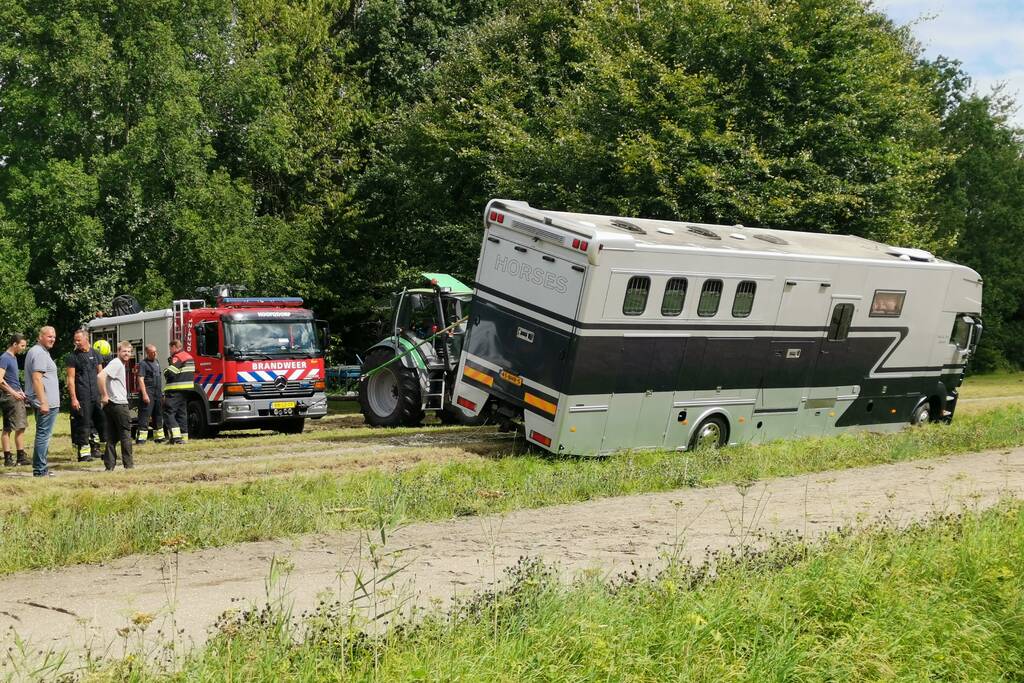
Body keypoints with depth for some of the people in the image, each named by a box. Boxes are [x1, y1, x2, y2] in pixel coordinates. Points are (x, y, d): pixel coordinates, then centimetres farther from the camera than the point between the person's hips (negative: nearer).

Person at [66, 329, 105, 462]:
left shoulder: (95, 354, 11)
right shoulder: (73, 356, -2)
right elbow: (71, 378, -5)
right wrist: (73, 398, -11)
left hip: (96, 395, 5)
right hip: (81, 397, -5)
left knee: (100, 421, 6)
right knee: (83, 424, -4)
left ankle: (94, 447, 17)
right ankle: (84, 453, -1)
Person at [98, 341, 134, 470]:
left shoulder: (122, 364, 18)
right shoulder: (116, 363, -12)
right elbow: (101, 375, -26)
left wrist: (103, 395, 18)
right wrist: (104, 395, -21)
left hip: (111, 405, 9)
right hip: (118, 404, -9)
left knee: (112, 437, 9)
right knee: (126, 435, 0)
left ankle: (109, 465, 9)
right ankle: (128, 464, 5)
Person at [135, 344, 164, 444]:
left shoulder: (157, 362, 16)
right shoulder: (143, 363, -9)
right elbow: (141, 379, -16)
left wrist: (162, 393, 20)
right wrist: (144, 394, -24)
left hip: (158, 394, 8)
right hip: (148, 393, -8)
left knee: (158, 416, 14)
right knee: (145, 416, -10)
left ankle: (159, 437, 22)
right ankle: (140, 439, -12)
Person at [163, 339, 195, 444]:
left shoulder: (177, 358, -12)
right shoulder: (189, 357, 18)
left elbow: (170, 373, -21)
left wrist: (165, 372, 2)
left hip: (176, 391, -9)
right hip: (187, 388, 9)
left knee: (168, 413, -9)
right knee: (182, 413, 14)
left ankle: (176, 435, -20)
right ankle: (184, 436, 13)